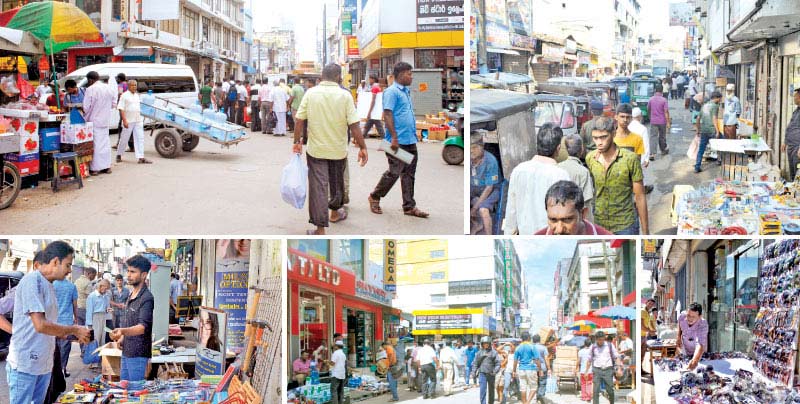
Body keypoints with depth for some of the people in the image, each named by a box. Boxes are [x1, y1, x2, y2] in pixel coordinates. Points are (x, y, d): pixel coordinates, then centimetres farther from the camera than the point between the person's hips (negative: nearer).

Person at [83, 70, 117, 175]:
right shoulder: (110, 88, 4)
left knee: (95, 144, -2)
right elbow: (113, 104, 9)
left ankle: (94, 168, -1)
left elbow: (86, 107, -15)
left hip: (94, 121, -6)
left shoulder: (90, 89, -16)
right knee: (105, 143, 14)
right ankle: (106, 166, 18)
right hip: (106, 121, 6)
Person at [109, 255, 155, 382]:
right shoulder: (131, 296, 13)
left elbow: (143, 327, -28)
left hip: (138, 353, -9)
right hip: (126, 352, 9)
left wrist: (122, 331, -43)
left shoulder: (146, 298, -16)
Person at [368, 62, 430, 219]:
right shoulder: (392, 91, -10)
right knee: (394, 172, -5)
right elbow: (387, 115, -17)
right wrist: (394, 138, -22)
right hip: (399, 141, -9)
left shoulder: (406, 91, 17)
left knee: (409, 174, 9)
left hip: (410, 141, 9)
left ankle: (409, 206, 13)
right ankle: (375, 197, 13)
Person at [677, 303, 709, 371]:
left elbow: (700, 345, -53)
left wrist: (695, 360, -69)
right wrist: (679, 337, -4)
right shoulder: (682, 316, -26)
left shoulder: (703, 325, -39)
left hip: (697, 353, -3)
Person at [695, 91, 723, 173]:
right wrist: (717, 131, -20)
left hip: (703, 131, 7)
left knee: (701, 150, 7)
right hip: (712, 130, -6)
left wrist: (698, 129, 31)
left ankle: (697, 167, 3)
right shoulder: (715, 106, -6)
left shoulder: (704, 106, 15)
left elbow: (698, 119, 19)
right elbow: (714, 119, -17)